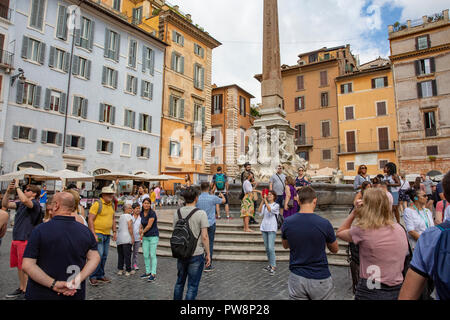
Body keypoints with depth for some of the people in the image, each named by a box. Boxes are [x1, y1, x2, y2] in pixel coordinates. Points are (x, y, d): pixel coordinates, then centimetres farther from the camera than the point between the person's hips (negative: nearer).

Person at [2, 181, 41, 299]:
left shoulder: (35, 204, -13)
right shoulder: (20, 203, 13)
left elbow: (24, 200, -33)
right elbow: (5, 204, 9)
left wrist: (17, 186, -21)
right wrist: (8, 191, -3)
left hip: (25, 240, -8)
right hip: (16, 239, 8)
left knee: (24, 267, 1)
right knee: (19, 266, 17)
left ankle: (26, 291, 13)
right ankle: (21, 288, 31)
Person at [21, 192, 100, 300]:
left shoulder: (40, 229, -13)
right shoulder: (86, 231, -5)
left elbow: (27, 265, -17)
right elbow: (95, 258, -9)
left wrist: (53, 284, -18)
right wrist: (78, 279, -13)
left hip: (42, 294, -2)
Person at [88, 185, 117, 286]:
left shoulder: (112, 205, 11)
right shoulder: (97, 204, -11)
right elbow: (90, 220, -13)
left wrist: (114, 231, 15)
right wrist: (93, 234, -18)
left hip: (107, 235, 7)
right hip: (98, 233, -7)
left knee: (104, 256, 11)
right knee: (98, 254, -11)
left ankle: (100, 275, 23)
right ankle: (92, 277, 3)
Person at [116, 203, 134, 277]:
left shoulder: (121, 216, 17)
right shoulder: (128, 216, -6)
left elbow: (121, 227, 18)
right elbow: (129, 227, -14)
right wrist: (132, 237, -11)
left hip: (119, 238, 7)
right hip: (126, 239, -7)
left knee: (120, 255, 13)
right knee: (127, 255, -2)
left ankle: (120, 270, 15)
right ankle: (128, 271, 2)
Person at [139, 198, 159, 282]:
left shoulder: (152, 213, -16)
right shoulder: (141, 213, 5)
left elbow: (149, 225, -16)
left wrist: (143, 232, -2)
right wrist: (141, 228, 5)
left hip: (153, 236, -7)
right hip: (145, 237, 7)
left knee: (152, 255, -5)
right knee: (145, 255, 9)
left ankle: (153, 274, 0)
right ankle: (148, 272, 22)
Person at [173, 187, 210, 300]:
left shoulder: (177, 213, 0)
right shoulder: (201, 213, -14)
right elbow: (204, 237, -14)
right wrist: (208, 254, -4)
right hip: (196, 254, -5)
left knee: (179, 282, 22)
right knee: (192, 286, 7)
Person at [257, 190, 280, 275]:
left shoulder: (276, 205, 0)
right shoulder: (264, 204, 13)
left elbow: (270, 210, -20)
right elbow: (260, 213, -5)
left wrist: (265, 200, -22)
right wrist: (262, 201, -10)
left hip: (272, 228, -5)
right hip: (264, 227, 5)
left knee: (271, 248, -13)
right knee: (267, 248, 10)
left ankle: (273, 267, -6)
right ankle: (270, 264, 23)